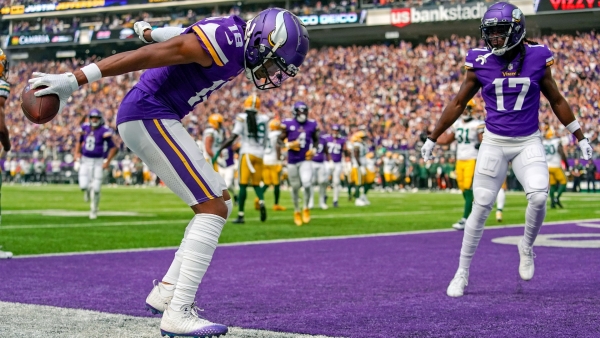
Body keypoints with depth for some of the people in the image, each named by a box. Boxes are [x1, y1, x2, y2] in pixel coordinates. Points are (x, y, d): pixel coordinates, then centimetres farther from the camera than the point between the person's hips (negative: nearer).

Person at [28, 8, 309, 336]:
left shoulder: (235, 41, 8)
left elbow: (183, 36, 27)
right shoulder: (223, 42, -21)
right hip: (149, 117, -10)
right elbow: (144, 56, -23)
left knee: (220, 203, 12)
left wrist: (149, 31, 45)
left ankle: (167, 291, 14)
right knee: (213, 208, -13)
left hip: (146, 121, 10)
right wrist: (74, 80, -23)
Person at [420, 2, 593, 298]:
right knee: (480, 207, 0)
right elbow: (458, 103, 6)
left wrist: (580, 138, 13)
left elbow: (557, 101, 9)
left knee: (538, 197, -21)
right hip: (494, 143, 0)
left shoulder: (537, 59, -4)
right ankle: (462, 273, 12)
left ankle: (526, 246, 9)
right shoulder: (481, 63, -4)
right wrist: (432, 138, 9)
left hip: (529, 143, 0)